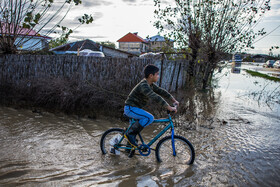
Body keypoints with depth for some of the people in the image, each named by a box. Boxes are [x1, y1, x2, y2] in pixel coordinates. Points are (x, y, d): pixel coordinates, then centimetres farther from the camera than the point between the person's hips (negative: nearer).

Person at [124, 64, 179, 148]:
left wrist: (174, 100, 5)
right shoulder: (143, 86, -25)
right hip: (130, 108, -10)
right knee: (149, 118, -24)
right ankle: (130, 134, -11)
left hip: (135, 108, 10)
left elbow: (161, 91, 10)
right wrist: (169, 108, -33)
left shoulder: (150, 84, 6)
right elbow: (156, 98, -33)